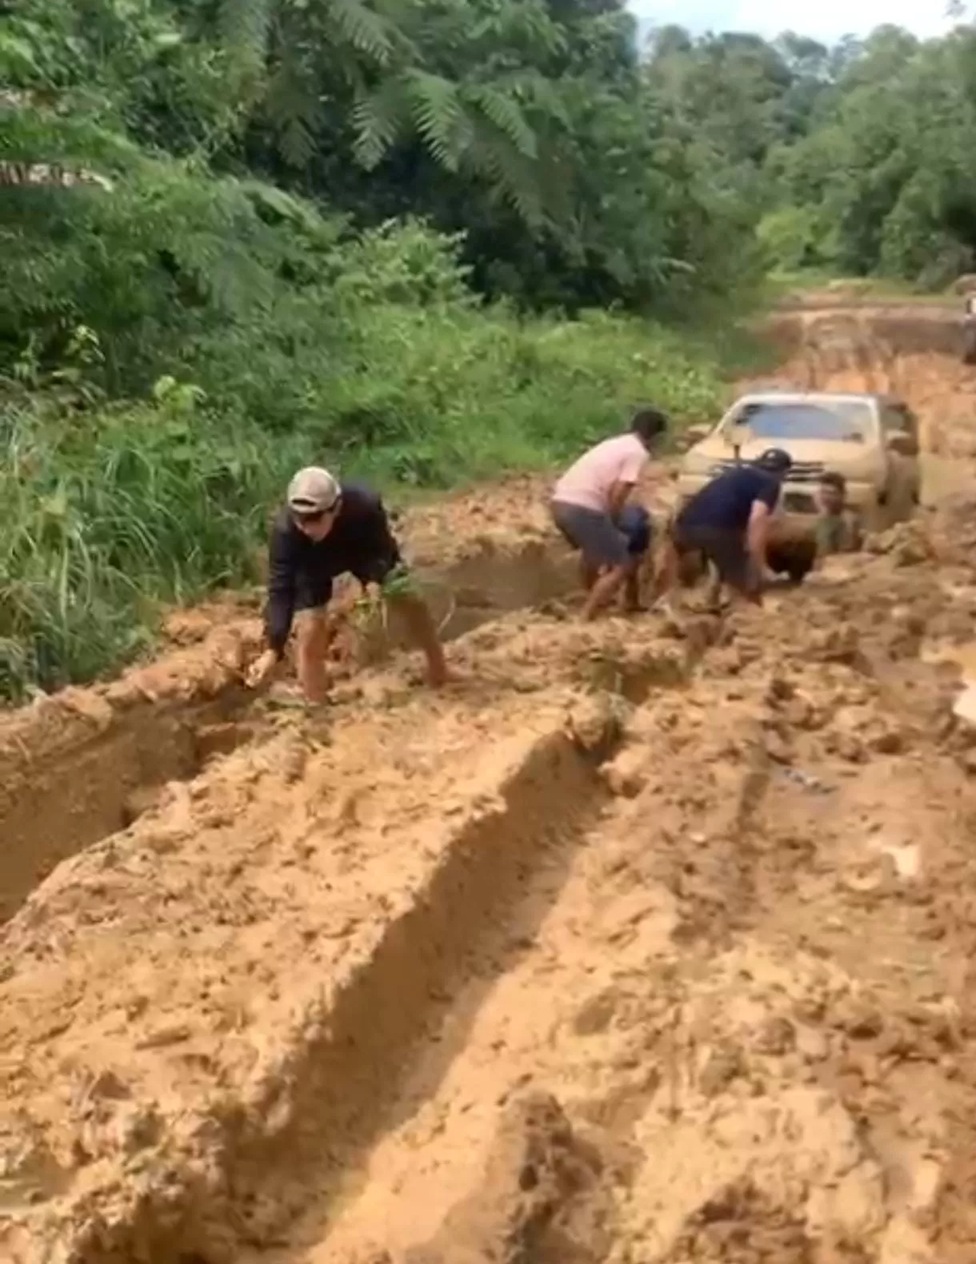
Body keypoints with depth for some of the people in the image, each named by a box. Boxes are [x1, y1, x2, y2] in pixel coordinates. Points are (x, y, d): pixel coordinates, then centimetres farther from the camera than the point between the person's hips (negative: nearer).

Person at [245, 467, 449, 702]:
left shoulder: (365, 506, -41)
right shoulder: (284, 529, -41)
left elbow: (382, 550, -24)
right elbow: (280, 589, -37)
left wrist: (374, 583, -46)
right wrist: (273, 649, -46)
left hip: (364, 550, 1)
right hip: (313, 564, -1)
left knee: (410, 599, -4)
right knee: (309, 630, -15)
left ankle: (438, 669, 21)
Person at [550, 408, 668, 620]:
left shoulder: (614, 444, 25)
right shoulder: (638, 452, -1)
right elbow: (618, 493, -11)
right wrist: (614, 526, 4)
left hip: (560, 502, 9)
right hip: (583, 508, -9)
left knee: (593, 550, 35)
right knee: (621, 567, 1)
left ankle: (594, 598, 50)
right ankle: (584, 619, -8)